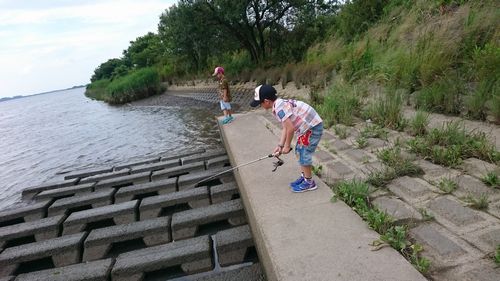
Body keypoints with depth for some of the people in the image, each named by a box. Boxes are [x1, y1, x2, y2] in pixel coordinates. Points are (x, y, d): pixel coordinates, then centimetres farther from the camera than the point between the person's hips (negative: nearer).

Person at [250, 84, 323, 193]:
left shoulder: (279, 107, -23)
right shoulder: (280, 104, 8)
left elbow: (291, 128, -24)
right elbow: (285, 128, 12)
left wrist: (287, 146, -10)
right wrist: (280, 145, 10)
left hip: (313, 127, -10)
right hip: (308, 126, 10)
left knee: (304, 155, -1)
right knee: (299, 151, 19)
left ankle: (309, 183, 15)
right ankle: (304, 177, 32)